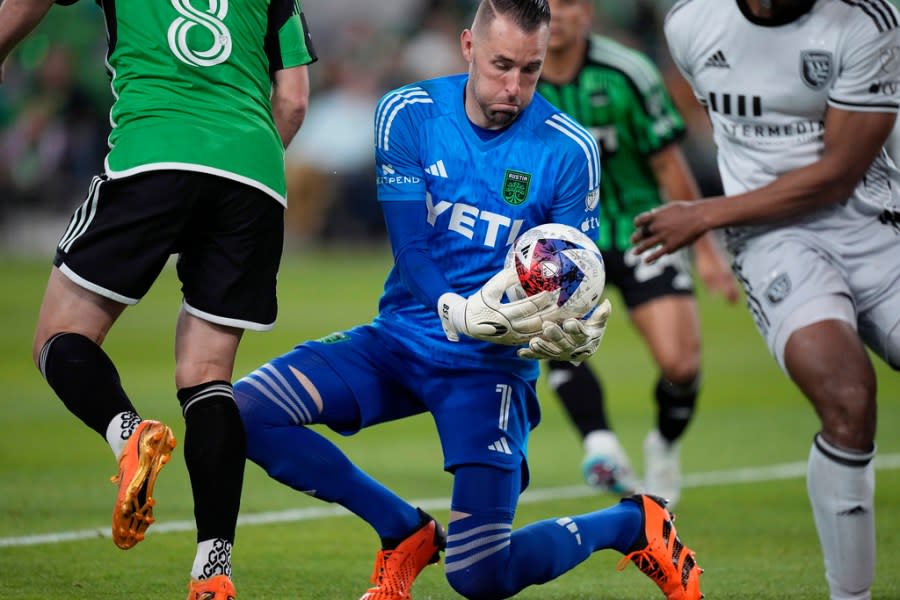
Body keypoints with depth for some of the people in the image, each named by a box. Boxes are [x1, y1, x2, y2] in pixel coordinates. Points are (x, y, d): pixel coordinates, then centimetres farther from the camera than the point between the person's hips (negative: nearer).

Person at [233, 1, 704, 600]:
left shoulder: (568, 150, -10)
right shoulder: (408, 116, -6)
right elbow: (410, 248, -12)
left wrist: (580, 335, -32)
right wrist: (458, 313, -34)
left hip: (491, 366, -3)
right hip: (400, 340, 3)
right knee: (242, 412, -19)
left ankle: (635, 522, 15)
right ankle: (406, 530, 1)